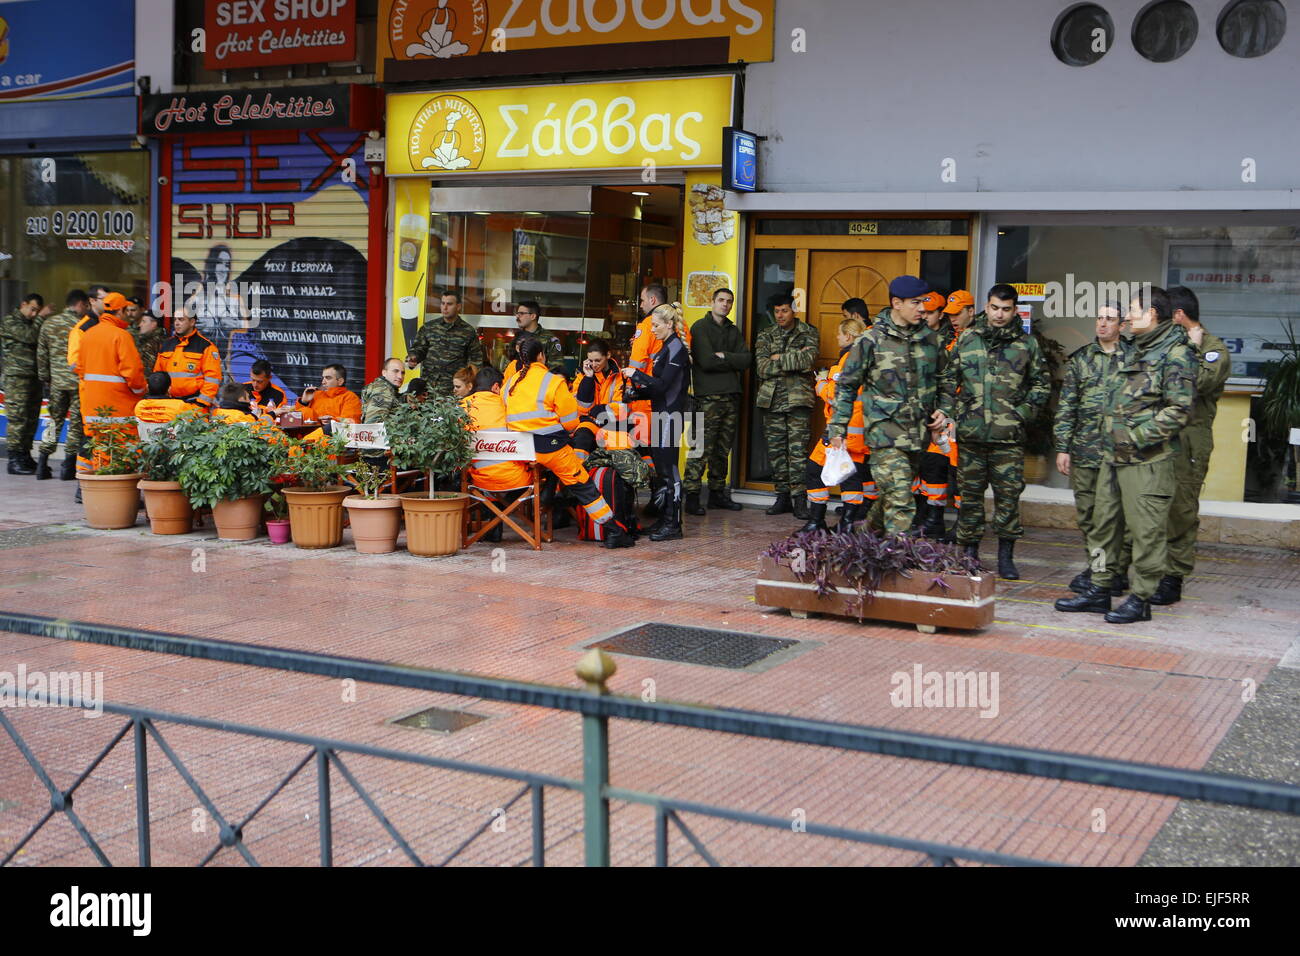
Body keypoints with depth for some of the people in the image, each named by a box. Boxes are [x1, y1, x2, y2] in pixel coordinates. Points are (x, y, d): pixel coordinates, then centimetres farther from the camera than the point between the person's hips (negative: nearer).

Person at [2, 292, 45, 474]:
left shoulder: (33, 324, 22)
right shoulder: (9, 321, -2)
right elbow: (30, 337, -17)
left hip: (34, 377, 8)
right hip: (17, 378, -8)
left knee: (32, 419, 8)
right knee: (18, 419, -9)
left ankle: (25, 456, 15)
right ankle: (14, 461, -8)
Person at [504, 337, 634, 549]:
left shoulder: (508, 385, 10)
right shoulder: (553, 382, -5)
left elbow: (507, 419, 14)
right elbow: (570, 422, -4)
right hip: (550, 445, -5)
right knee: (584, 486, 3)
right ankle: (613, 531, 3)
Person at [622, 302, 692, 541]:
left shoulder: (676, 349, -13)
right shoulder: (666, 348, 17)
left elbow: (663, 385, -19)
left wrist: (636, 374, -11)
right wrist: (640, 387, 10)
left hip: (670, 415, -10)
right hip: (661, 414, 10)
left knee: (668, 468, -8)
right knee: (660, 467, 12)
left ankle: (673, 524, -5)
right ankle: (664, 519, 18)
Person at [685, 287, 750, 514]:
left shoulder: (734, 331, 20)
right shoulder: (700, 328, 0)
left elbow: (746, 360, 6)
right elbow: (706, 361, -12)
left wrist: (723, 356, -8)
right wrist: (732, 362, -1)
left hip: (731, 395, 6)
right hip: (708, 396, -6)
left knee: (723, 449, 10)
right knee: (702, 449, -10)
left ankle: (717, 493, 17)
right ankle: (691, 495, -7)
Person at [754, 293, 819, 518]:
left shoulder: (809, 334, 7)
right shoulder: (765, 336, 12)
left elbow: (809, 360, -12)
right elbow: (762, 368, -2)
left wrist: (779, 359, -6)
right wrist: (794, 359, -7)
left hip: (798, 398, -3)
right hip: (772, 398, 3)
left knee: (798, 450, -7)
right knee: (775, 450, 5)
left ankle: (799, 499, -5)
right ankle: (783, 496, 13)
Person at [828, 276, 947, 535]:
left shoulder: (928, 339, 11)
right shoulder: (871, 340, -5)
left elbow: (937, 381, 26)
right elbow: (846, 385, -1)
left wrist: (939, 410, 9)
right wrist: (837, 430, -3)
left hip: (918, 434, 6)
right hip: (886, 433, -6)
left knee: (888, 496, 13)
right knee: (900, 501, -14)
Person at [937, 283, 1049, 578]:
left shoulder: (1027, 344, 7)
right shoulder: (967, 339, 8)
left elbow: (1041, 385, 12)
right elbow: (948, 379, 11)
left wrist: (1024, 412, 0)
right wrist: (948, 413, 0)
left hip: (1009, 436, -1)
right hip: (970, 433, 1)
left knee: (1009, 494, 0)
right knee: (970, 493, 7)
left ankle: (1006, 556, 10)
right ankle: (969, 551, 17)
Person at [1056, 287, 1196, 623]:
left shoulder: (1175, 354, -10)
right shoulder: (1134, 350, 17)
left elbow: (1179, 410, -17)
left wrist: (1136, 438, -19)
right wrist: (1110, 438, 14)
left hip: (1147, 462, -9)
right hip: (1113, 457, 9)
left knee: (1146, 531, -3)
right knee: (1104, 523, 13)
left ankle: (1140, 599, 4)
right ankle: (1099, 589, 23)